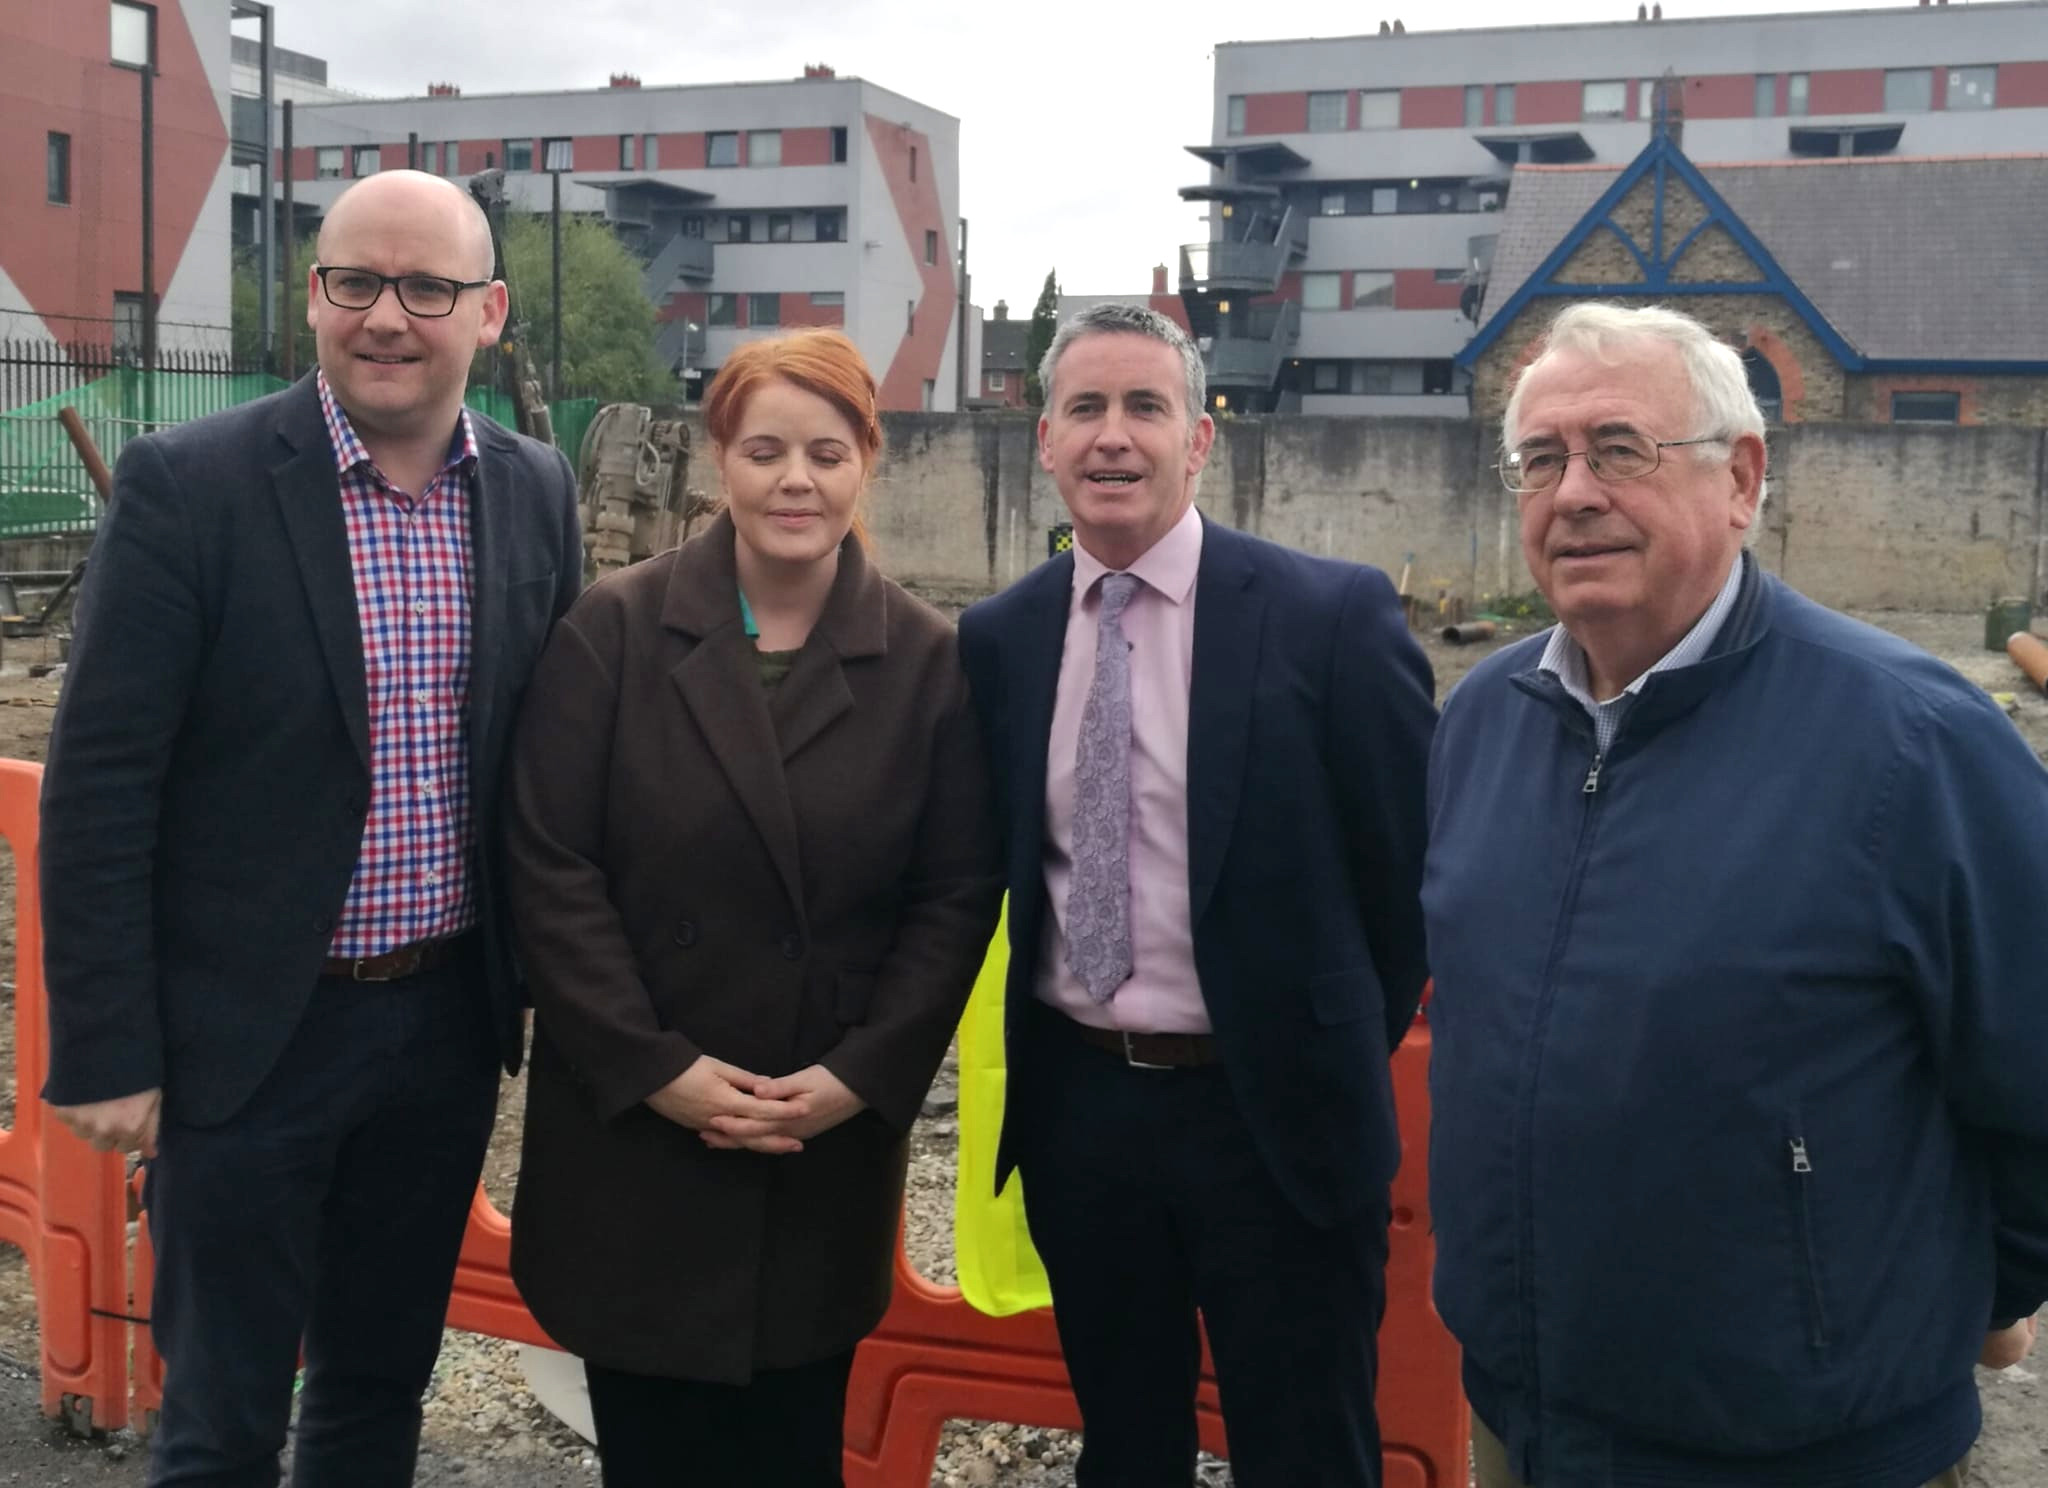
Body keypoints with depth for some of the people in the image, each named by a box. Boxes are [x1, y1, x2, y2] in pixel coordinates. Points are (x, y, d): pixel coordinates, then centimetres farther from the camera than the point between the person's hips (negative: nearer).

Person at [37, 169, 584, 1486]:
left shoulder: (537, 491, 1)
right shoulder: (187, 485, -12)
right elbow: (99, 791, -11)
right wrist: (105, 1054, -12)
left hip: (449, 1020, 4)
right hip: (250, 1030, -4)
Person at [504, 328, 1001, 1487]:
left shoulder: (930, 661, -1)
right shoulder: (613, 630, -5)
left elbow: (956, 898, 0)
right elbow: (550, 867, -7)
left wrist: (860, 1075, -10)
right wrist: (654, 1066, -12)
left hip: (832, 1148, 1)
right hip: (632, 1131, 0)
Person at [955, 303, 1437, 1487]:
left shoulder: (1332, 613, -11)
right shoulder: (1000, 637, 2)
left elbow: (1413, 854, -3)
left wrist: (1346, 1050, 2)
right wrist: (1038, 1051, 8)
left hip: (1275, 1110, -3)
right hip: (1073, 1105, 4)